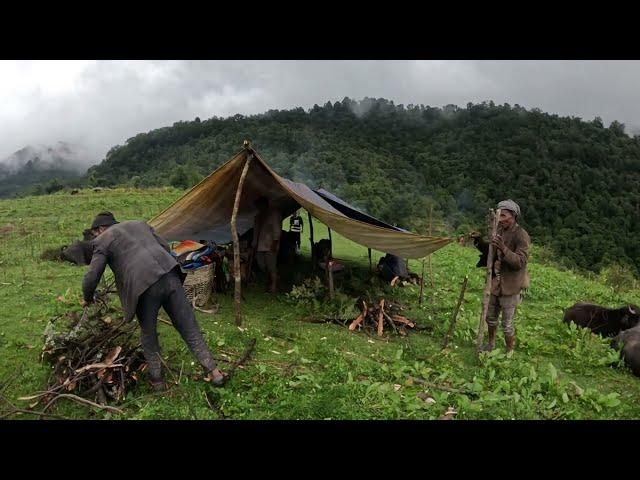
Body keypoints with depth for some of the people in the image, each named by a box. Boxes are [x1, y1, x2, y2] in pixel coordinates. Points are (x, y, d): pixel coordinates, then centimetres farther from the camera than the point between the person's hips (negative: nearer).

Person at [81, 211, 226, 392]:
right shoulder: (139, 224, 28)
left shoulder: (103, 241, 13)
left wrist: (87, 299, 26)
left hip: (143, 287, -4)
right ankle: (213, 372, 13)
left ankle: (157, 381, 27)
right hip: (169, 275, 4)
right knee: (190, 330, 11)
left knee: (149, 337, 19)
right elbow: (165, 246, 26)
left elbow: (91, 277, 7)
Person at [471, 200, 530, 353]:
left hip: (510, 286, -7)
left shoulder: (521, 236, -19)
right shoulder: (500, 230, 3)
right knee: (491, 317, 22)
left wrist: (503, 248, -39)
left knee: (507, 325, 4)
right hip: (495, 283, 7)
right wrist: (479, 241, -2)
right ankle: (491, 344, 43)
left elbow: (520, 262, -26)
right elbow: (490, 252, 16)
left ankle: (509, 353, 23)